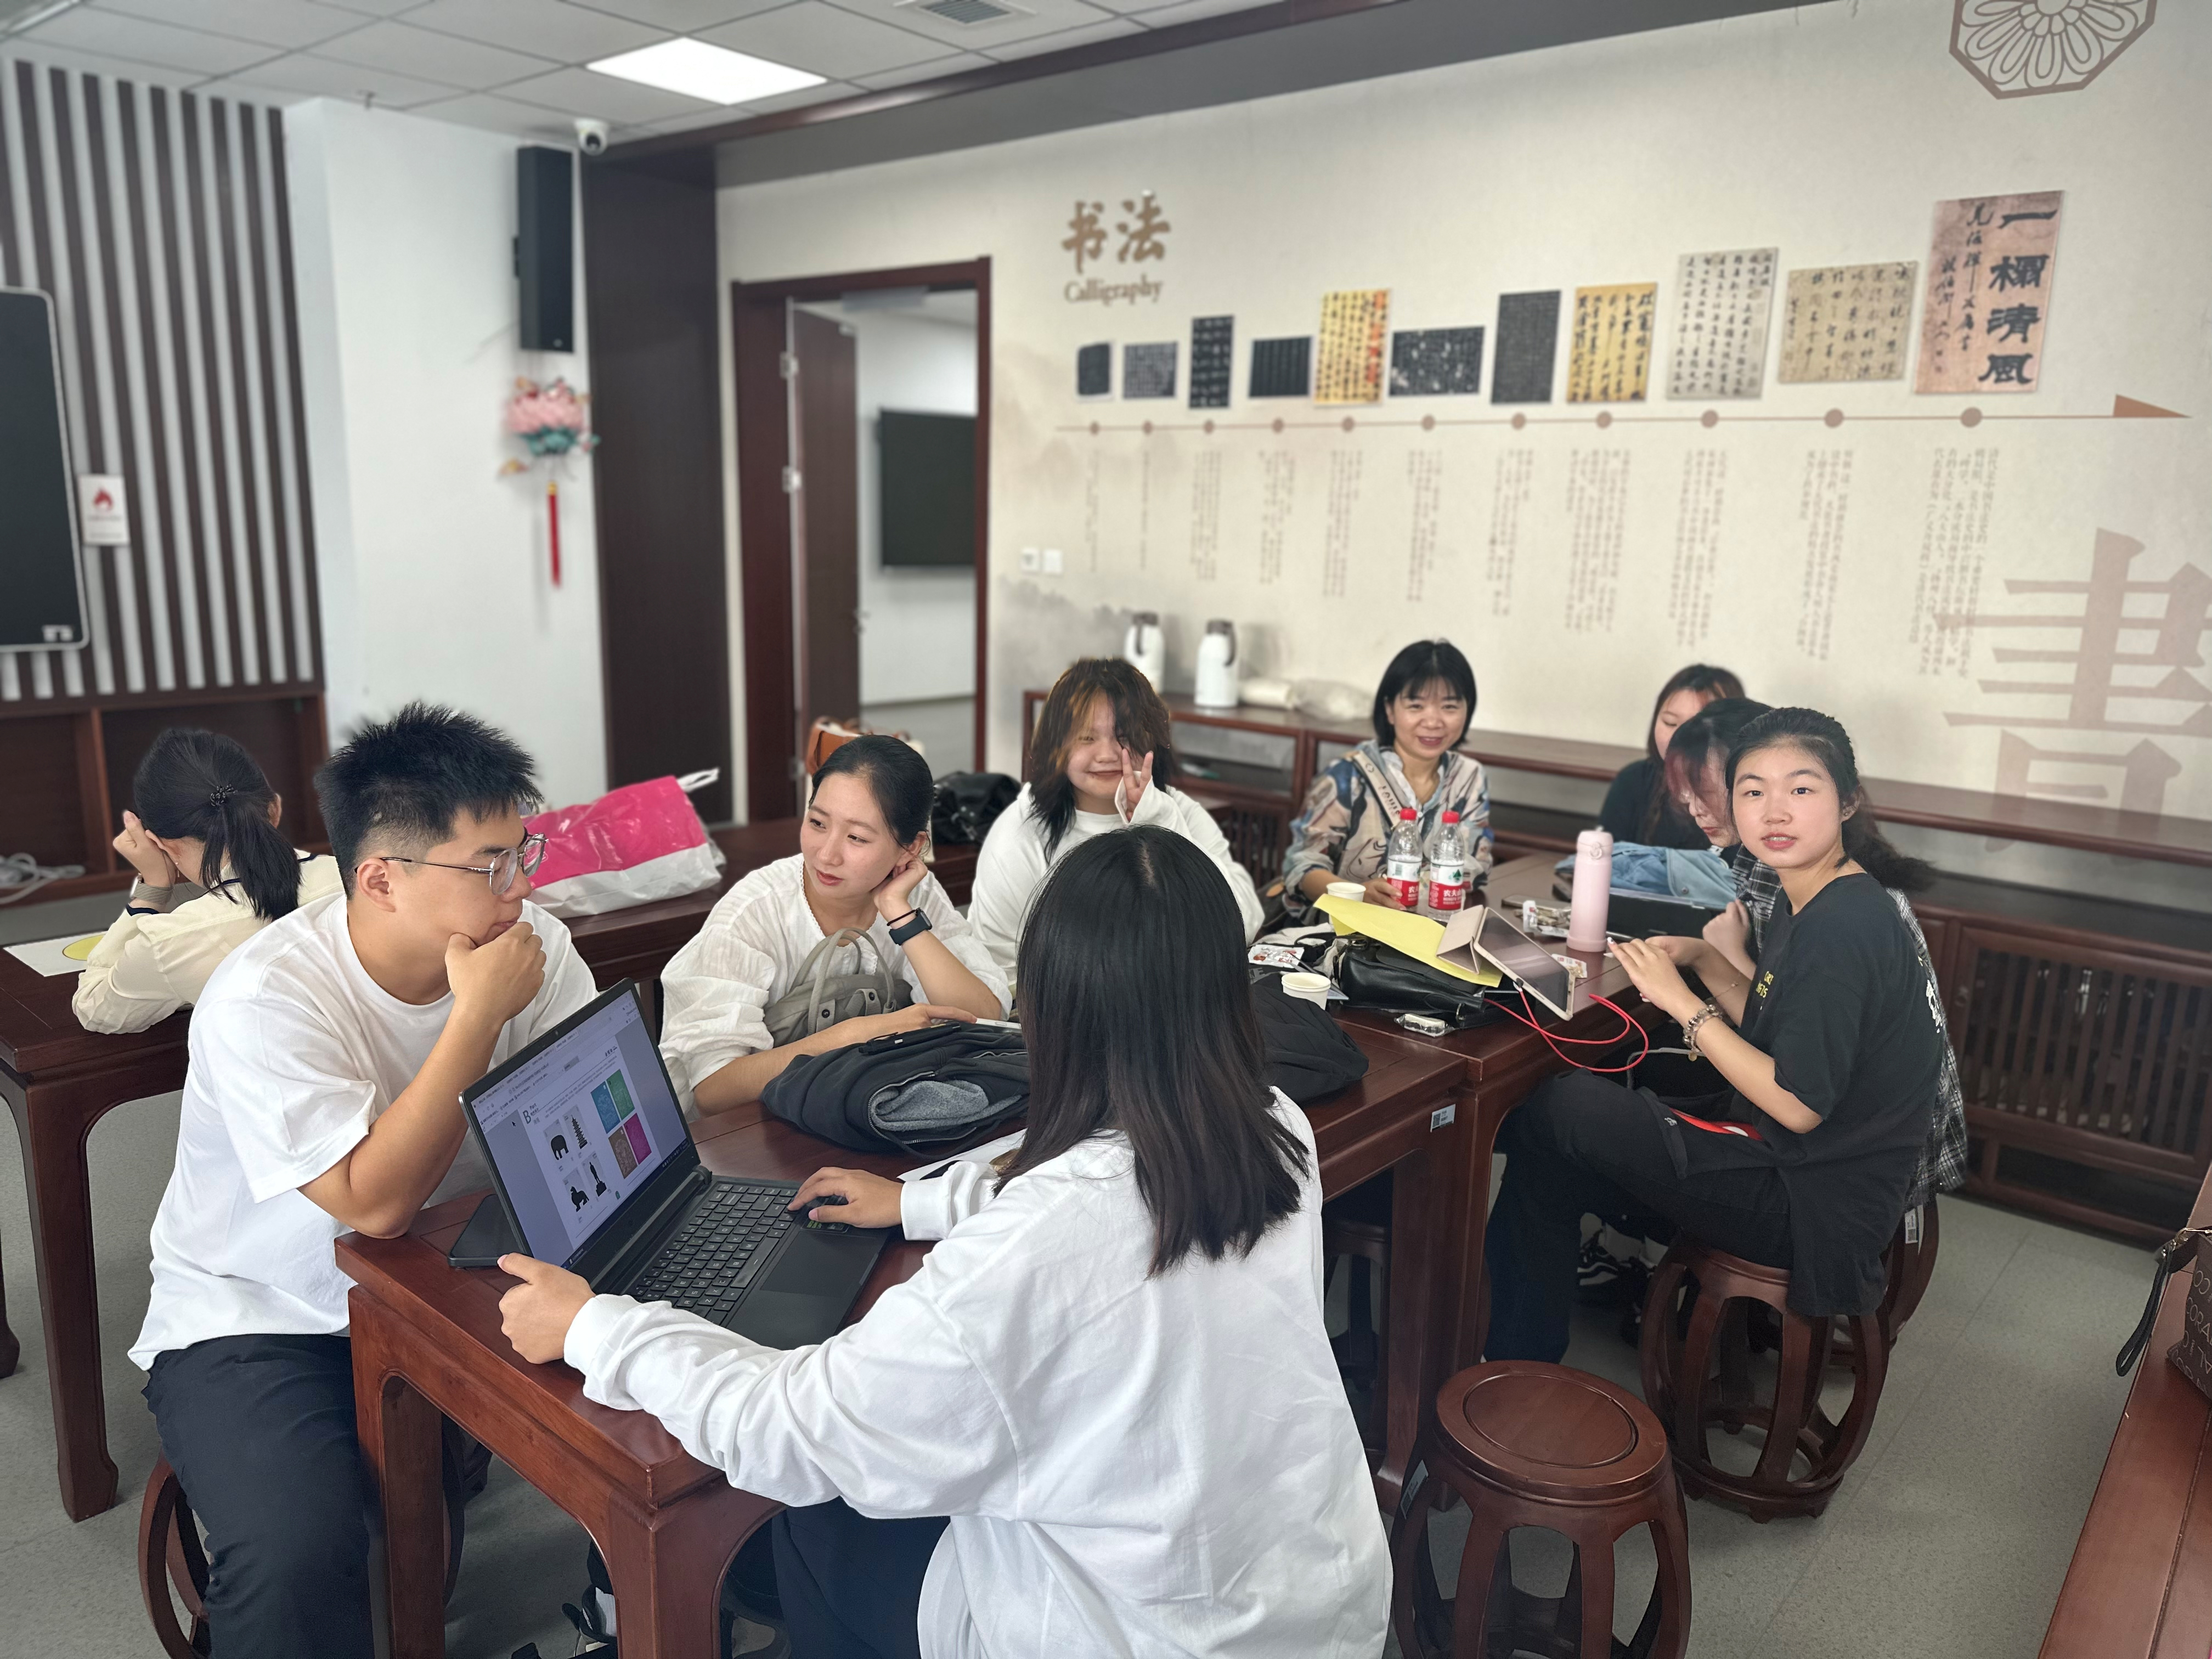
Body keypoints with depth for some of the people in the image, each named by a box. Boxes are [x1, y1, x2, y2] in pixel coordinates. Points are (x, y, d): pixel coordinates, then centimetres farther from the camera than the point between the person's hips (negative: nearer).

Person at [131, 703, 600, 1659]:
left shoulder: (531, 945, -11)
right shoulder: (264, 1000, -25)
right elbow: (376, 1203, -30)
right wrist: (479, 1013, -30)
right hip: (259, 1322, -4)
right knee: (298, 1557, -30)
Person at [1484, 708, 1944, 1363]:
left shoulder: (1845, 927, -24)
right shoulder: (1810, 902, 5)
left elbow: (1799, 1104, -24)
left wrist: (1683, 1002, -19)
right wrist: (1704, 960, 1)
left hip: (1815, 1210, -10)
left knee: (1560, 1109, -10)